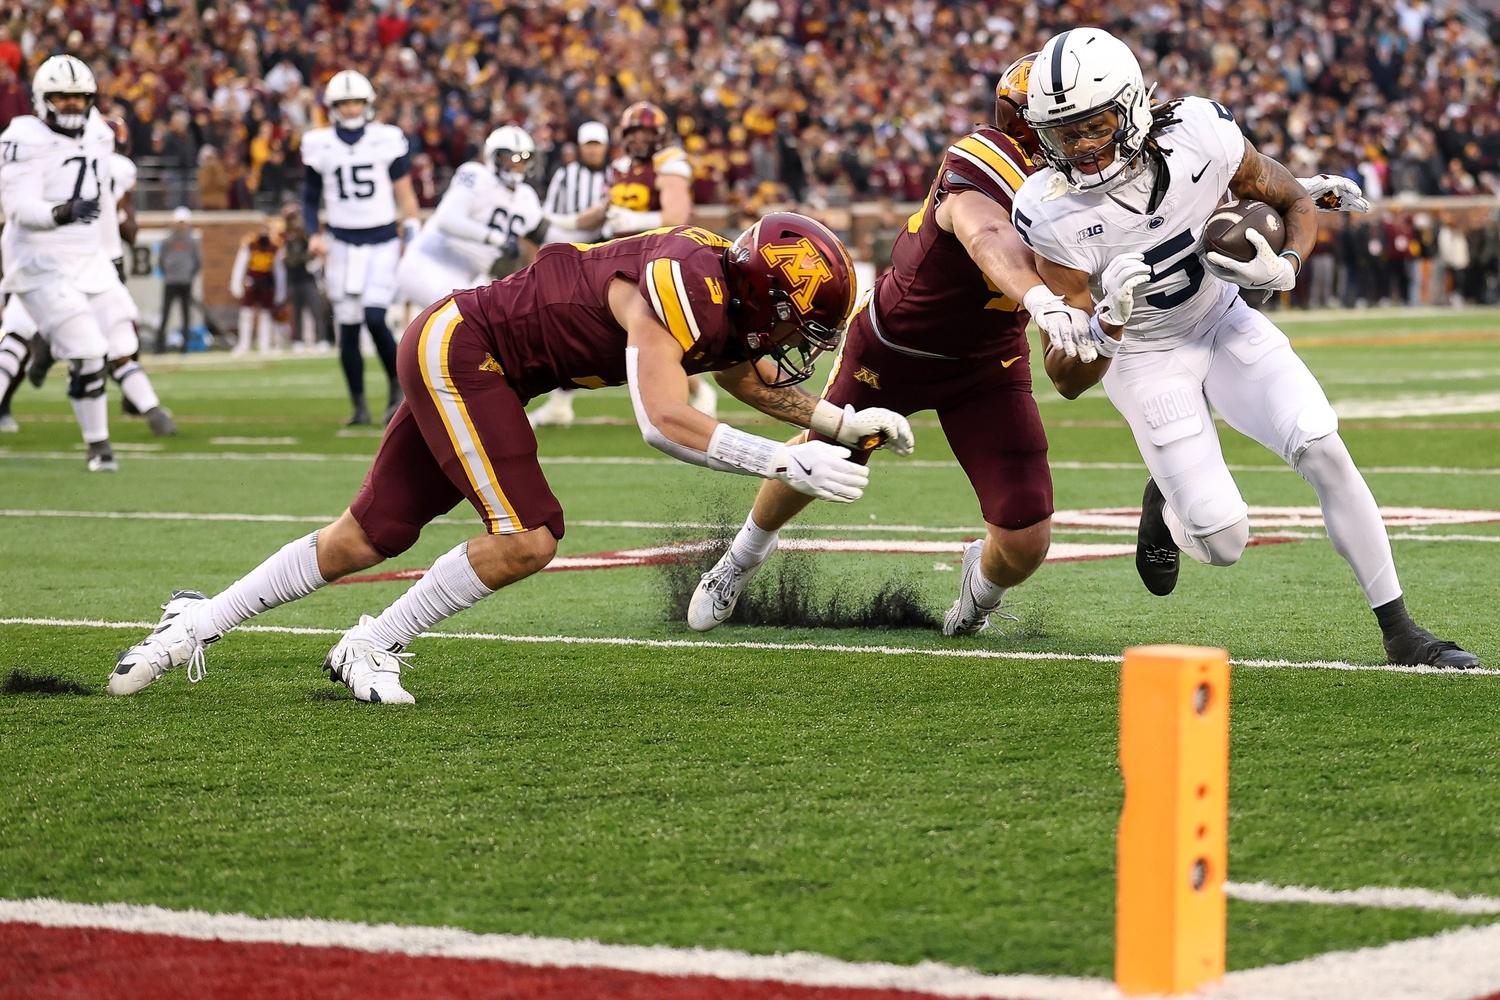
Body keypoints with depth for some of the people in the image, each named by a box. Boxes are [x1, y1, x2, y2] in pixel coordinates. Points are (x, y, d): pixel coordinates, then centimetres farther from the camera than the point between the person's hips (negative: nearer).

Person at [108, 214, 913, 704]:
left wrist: (844, 422, 12)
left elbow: (750, 376, 23)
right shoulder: (677, 289, -27)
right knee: (525, 539, -17)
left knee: (364, 540, 11)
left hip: (457, 355, 9)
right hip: (460, 349, -9)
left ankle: (197, 624, 20)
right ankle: (371, 649, -1)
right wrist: (789, 464, -35)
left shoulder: (728, 297, 1)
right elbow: (666, 423, -37)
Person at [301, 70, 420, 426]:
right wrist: (314, 234, -2)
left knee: (374, 318, -16)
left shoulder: (387, 140, -1)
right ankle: (358, 405, 12)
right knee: (347, 330, 1)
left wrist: (413, 236, -3)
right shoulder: (320, 145, 3)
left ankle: (397, 384, 7)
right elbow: (310, 197, 12)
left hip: (382, 242, -2)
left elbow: (404, 193, 4)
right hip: (342, 245, 2)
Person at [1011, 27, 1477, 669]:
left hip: (1224, 323, 2)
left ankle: (1400, 632, -7)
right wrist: (1109, 323, -46)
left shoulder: (1199, 134, -24)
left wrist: (1284, 268, -25)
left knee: (1322, 448, -17)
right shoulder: (1052, 214, -27)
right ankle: (1166, 505, 28)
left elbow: (1296, 203, -3)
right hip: (1144, 358, -2)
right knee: (1223, 543, -11)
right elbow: (1067, 380, -25)